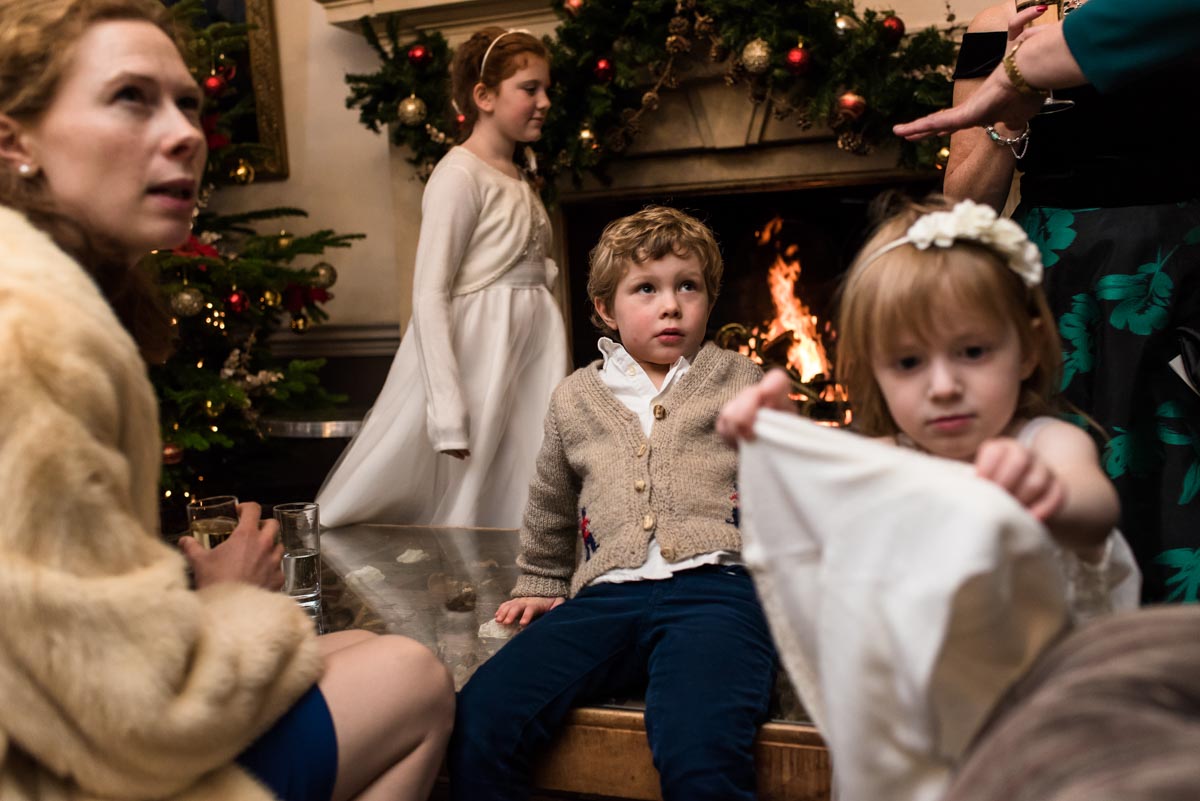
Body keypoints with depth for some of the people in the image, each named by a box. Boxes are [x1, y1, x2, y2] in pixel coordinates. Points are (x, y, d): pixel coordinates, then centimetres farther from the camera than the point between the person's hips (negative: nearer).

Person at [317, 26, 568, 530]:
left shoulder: (517, 179, 13)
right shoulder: (459, 175, -13)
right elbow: (430, 297, -19)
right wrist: (448, 411, -24)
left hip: (528, 353, 8)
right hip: (476, 353, -8)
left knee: (515, 514, 10)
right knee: (455, 512, 0)